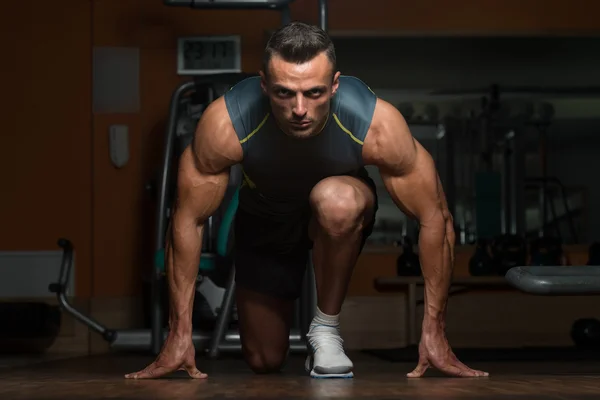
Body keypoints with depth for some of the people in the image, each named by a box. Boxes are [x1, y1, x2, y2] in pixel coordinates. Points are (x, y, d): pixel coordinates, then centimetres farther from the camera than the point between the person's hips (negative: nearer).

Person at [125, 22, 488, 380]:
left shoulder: (378, 124, -37)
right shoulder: (224, 124, -35)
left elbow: (435, 218, -26)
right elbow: (188, 220, -23)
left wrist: (434, 335, -26)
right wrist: (179, 336, -21)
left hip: (342, 214, -1)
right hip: (265, 219, 2)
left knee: (337, 200, -38)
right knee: (264, 361, 4)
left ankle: (326, 329, -15)